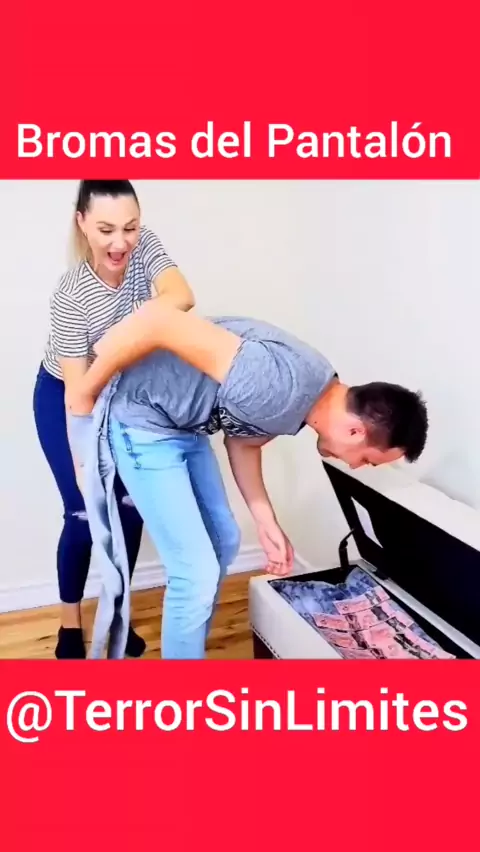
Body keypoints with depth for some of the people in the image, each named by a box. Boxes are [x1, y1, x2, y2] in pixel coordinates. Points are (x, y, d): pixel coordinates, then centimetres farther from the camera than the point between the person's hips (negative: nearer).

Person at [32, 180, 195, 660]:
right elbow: (78, 391, -32)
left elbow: (181, 297, -39)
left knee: (130, 506, 4)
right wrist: (84, 467, -33)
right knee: (84, 513, -4)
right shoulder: (71, 296, -32)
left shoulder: (144, 247, -21)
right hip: (63, 398, -4)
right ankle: (70, 623, 19)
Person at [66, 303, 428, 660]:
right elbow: (157, 321, -33)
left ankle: (189, 646, 39)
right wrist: (85, 396, -20)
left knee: (223, 541, 18)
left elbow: (243, 439, 12)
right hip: (142, 421, -9)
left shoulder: (298, 403, -4)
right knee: (198, 571, -6)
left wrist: (266, 521, 4)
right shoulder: (282, 385, -33)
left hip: (185, 425, 9)